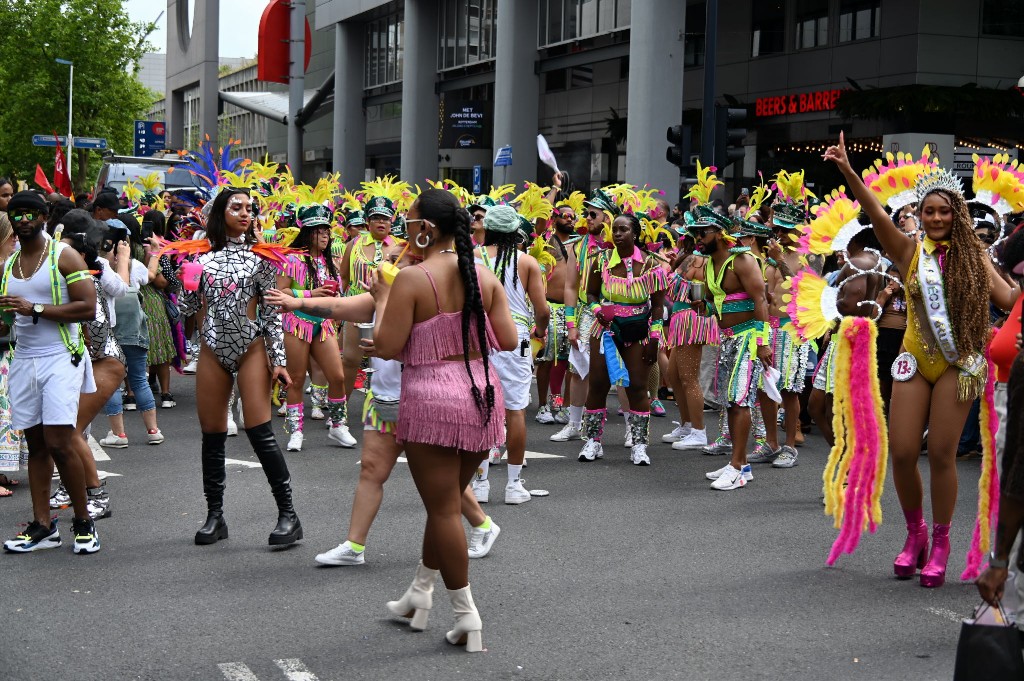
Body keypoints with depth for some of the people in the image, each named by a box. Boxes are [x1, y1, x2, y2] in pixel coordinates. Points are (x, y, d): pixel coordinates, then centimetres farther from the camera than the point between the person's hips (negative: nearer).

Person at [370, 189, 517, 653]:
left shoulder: (412, 279, -13)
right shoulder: (485, 276, 3)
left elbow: (386, 348, -13)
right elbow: (508, 341, 4)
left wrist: (382, 304, 3)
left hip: (432, 400, -6)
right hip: (482, 396, 6)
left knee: (443, 507, 3)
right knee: (448, 501, 19)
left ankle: (466, 614, 4)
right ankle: (420, 593, 33)